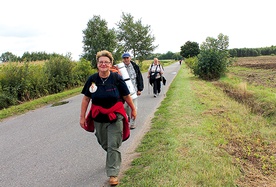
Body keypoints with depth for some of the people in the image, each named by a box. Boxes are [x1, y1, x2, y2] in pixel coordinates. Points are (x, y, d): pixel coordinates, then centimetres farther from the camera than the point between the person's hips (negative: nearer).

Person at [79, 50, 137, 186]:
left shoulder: (117, 78, -13)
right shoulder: (92, 79, -8)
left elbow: (126, 96, -2)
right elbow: (86, 99, -1)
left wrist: (133, 109, 9)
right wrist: (82, 117, 0)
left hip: (115, 116, -3)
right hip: (98, 117, 3)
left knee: (113, 146, -2)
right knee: (104, 144, 21)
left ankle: (113, 174, 11)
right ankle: (113, 159, 51)